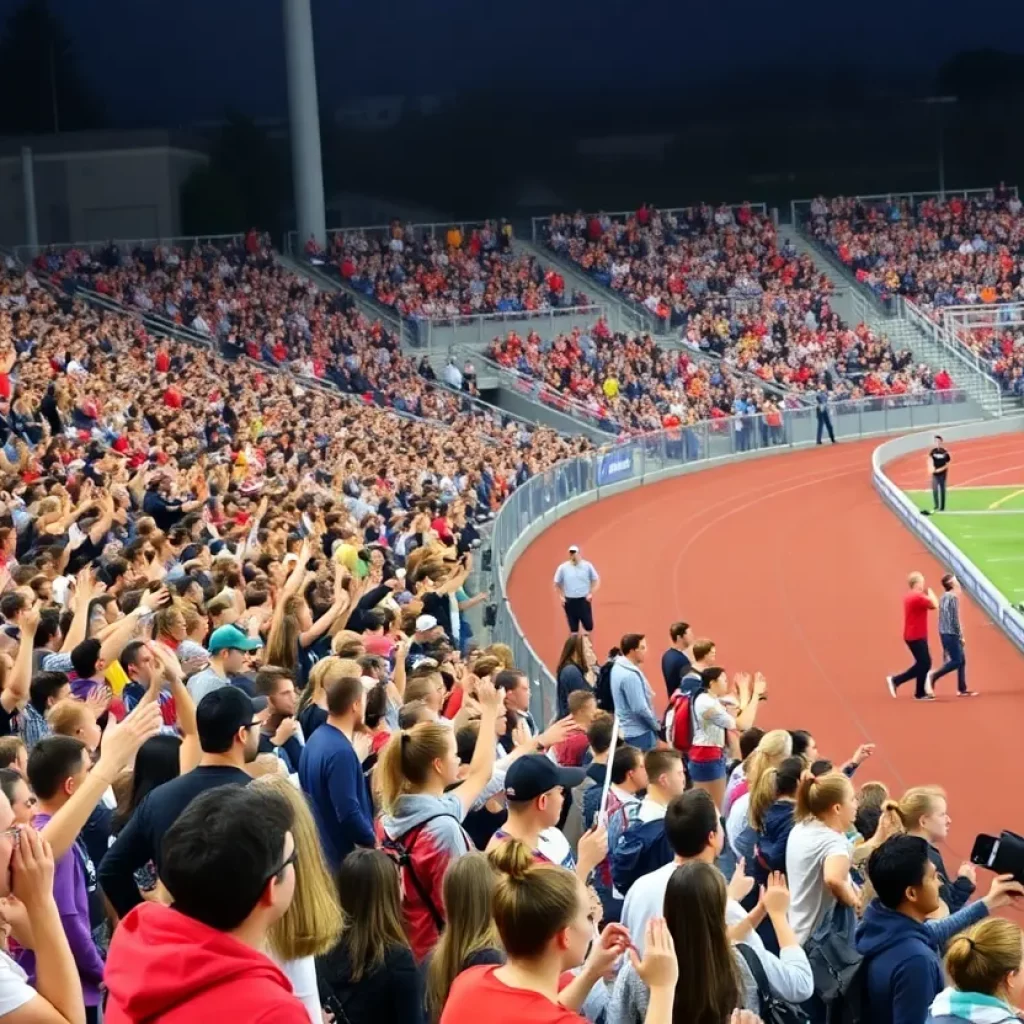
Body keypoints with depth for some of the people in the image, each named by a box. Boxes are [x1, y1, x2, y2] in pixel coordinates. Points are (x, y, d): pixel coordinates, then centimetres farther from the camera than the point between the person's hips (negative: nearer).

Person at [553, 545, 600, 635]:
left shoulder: (587, 566, -3)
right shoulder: (563, 567, -2)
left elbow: (596, 580, 5)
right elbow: (557, 583, 9)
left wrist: (591, 594, -4)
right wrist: (561, 596, 0)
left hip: (584, 600, -1)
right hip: (569, 601, 1)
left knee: (588, 626, 2)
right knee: (573, 628, 8)